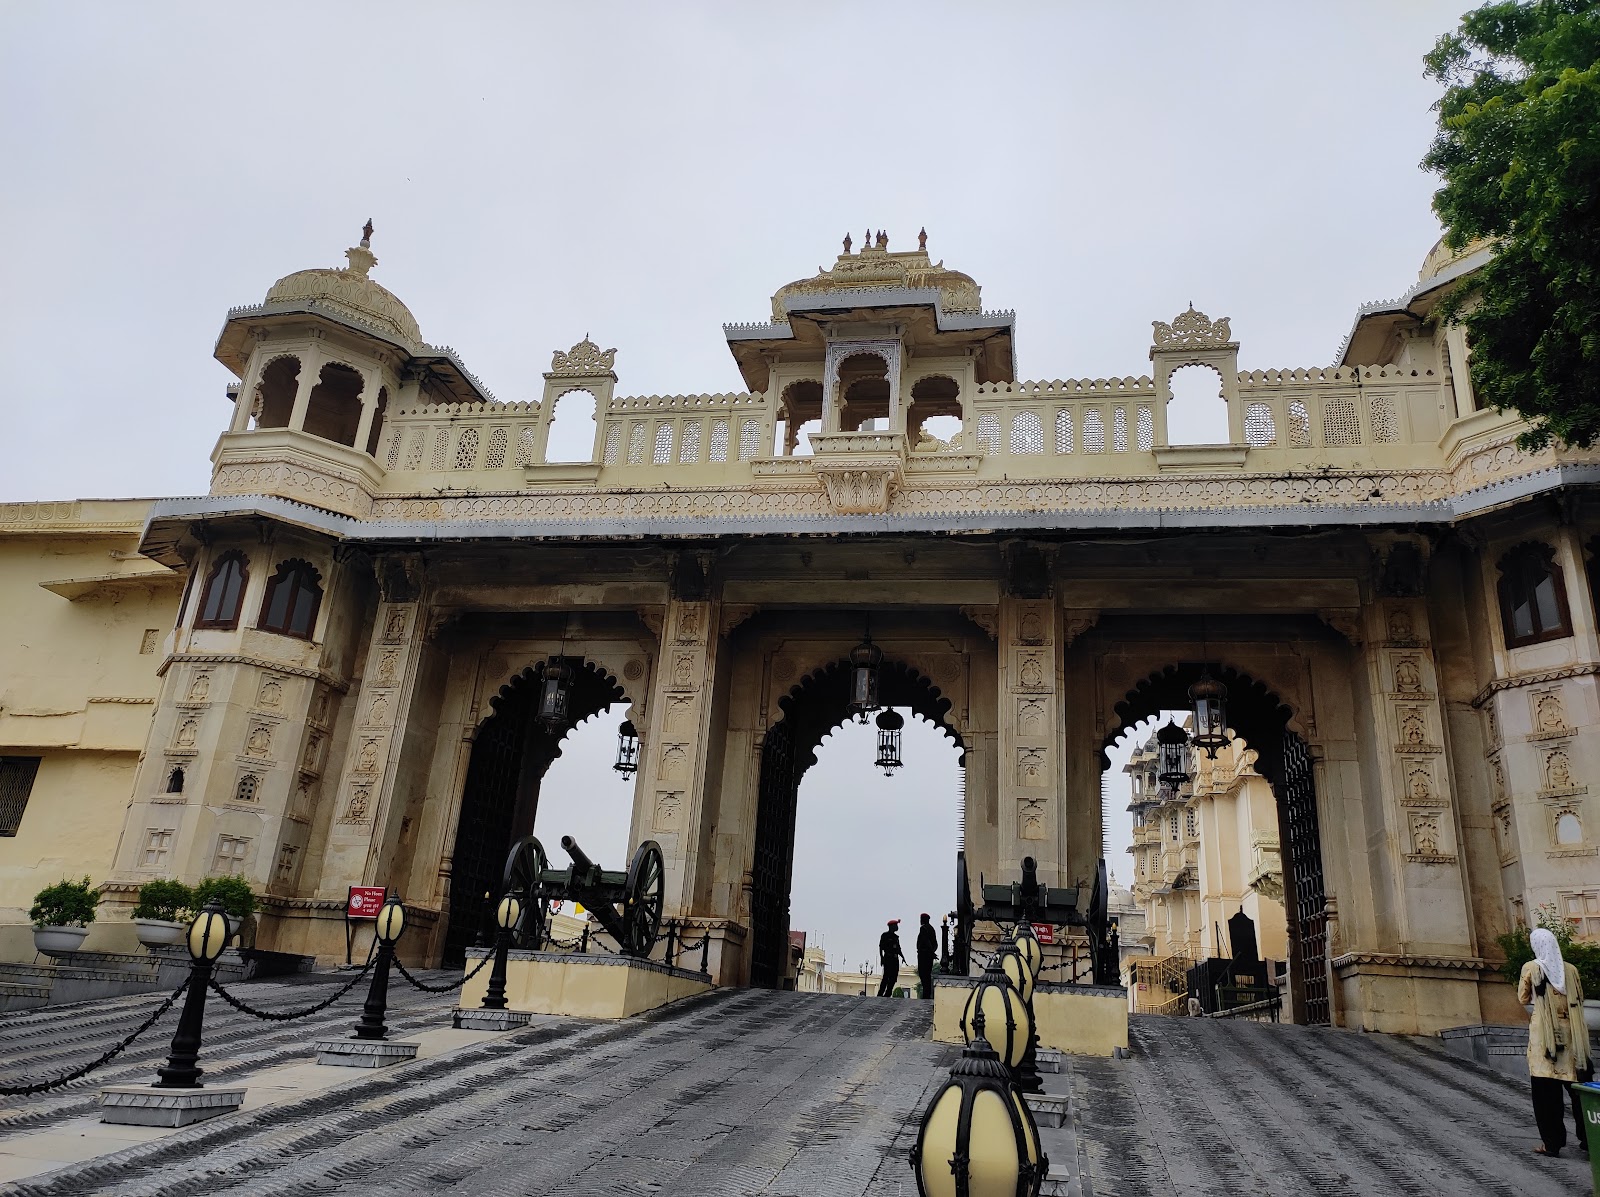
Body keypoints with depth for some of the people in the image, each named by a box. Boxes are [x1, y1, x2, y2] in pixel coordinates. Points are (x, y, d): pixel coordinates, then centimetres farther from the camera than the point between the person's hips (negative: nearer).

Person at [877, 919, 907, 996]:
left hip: (895, 959, 7)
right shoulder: (885, 935, -1)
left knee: (893, 978, 3)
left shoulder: (896, 937, 19)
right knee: (886, 977, -14)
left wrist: (902, 957, 10)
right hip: (888, 958, -7)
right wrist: (881, 957, -14)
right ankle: (880, 995, -11)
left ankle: (887, 995, 7)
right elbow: (881, 947, -5)